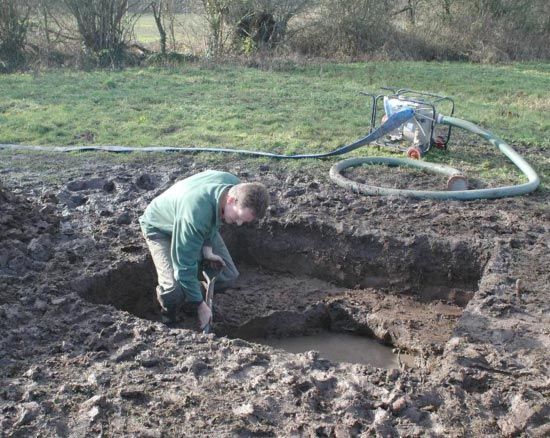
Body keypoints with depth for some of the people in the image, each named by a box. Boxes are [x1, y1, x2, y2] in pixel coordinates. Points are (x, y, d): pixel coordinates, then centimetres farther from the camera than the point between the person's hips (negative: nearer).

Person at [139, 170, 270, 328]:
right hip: (160, 228, -7)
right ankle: (169, 319, 6)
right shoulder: (196, 213, -46)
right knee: (174, 288, -27)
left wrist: (207, 248, -14)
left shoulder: (236, 186, -25)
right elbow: (185, 266, -36)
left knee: (229, 274, -5)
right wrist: (200, 305, -26)